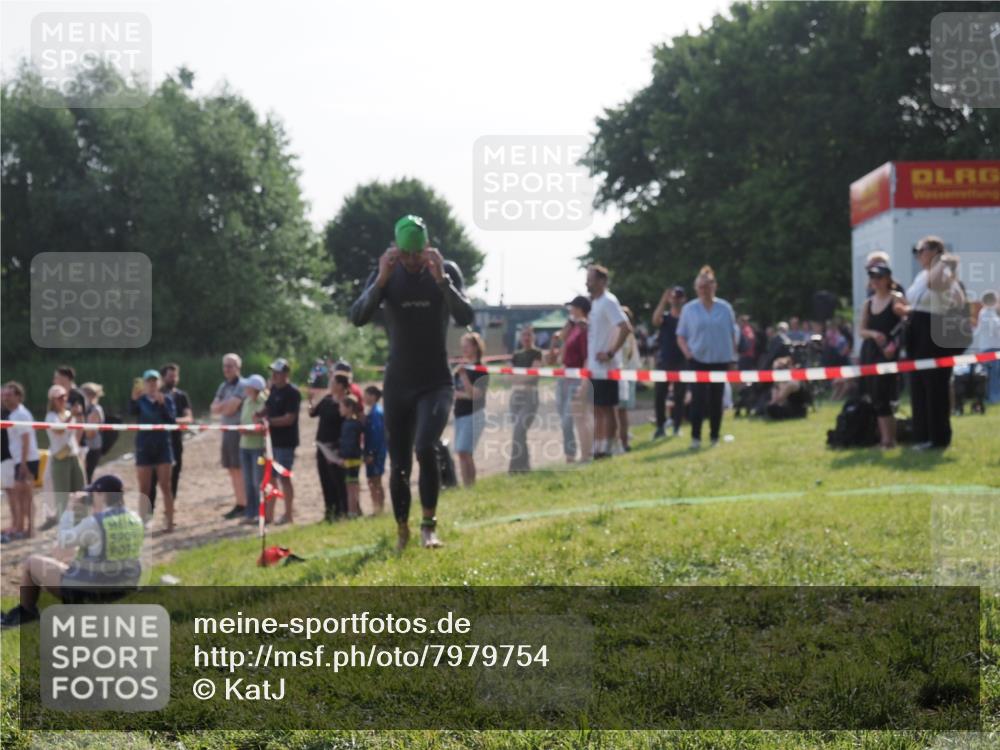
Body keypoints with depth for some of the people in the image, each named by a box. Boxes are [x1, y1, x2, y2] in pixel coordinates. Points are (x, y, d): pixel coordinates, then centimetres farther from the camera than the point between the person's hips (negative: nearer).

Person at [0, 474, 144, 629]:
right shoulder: (135, 519, -4)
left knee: (32, 562, 18)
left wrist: (70, 510, 2)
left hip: (88, 587, -7)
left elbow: (64, 542, -9)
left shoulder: (94, 523, -25)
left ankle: (25, 611, 37)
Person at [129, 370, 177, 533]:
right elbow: (132, 412, -21)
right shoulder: (140, 400, 0)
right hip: (144, 447, 0)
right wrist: (134, 399, -41)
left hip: (162, 446, 0)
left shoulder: (166, 399, 2)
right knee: (144, 489, 3)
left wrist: (162, 404, -23)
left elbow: (172, 419, -10)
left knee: (165, 486, -1)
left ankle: (169, 523, 1)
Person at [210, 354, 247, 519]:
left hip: (238, 430, -8)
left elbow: (230, 408, -17)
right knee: (232, 470, 9)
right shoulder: (223, 386, 16)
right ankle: (239, 504, 14)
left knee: (239, 469, -8)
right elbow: (214, 408, 9)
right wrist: (225, 405, -8)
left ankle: (245, 505, -5)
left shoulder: (241, 385, -9)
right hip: (227, 430, 8)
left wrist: (221, 406, 1)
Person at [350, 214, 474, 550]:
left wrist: (441, 280, -28)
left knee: (426, 449, -24)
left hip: (436, 382, -2)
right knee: (399, 465, 7)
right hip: (397, 384, 2)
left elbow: (466, 318, -16)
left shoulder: (446, 271, -5)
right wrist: (381, 280, -28)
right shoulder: (385, 274, -4)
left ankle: (429, 525, -9)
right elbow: (357, 317, -15)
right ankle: (402, 531, 25)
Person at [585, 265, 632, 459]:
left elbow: (626, 328, -24)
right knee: (597, 408, 11)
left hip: (605, 368, -9)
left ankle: (606, 449, 1)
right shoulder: (595, 302, 14)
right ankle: (597, 448, 16)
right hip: (594, 367, 9)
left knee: (606, 408, -3)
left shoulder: (608, 302, -14)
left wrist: (611, 353, -22)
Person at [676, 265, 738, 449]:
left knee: (716, 399, 7)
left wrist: (732, 357, 2)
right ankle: (695, 437, -5)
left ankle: (715, 436, 17)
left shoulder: (725, 308, 3)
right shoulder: (689, 309, 2)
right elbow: (681, 335, 6)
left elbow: (733, 334, 9)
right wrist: (687, 351, -11)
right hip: (698, 360, -1)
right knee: (698, 399, -7)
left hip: (720, 360, 1)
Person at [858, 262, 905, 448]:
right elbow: (861, 330, 10)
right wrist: (873, 333, -11)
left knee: (881, 396, -14)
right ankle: (883, 435, 11)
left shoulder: (896, 299, -4)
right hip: (869, 352, 7)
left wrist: (894, 345, -20)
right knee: (874, 396, 5)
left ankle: (888, 438, -12)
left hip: (887, 353, -7)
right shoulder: (868, 303, 14)